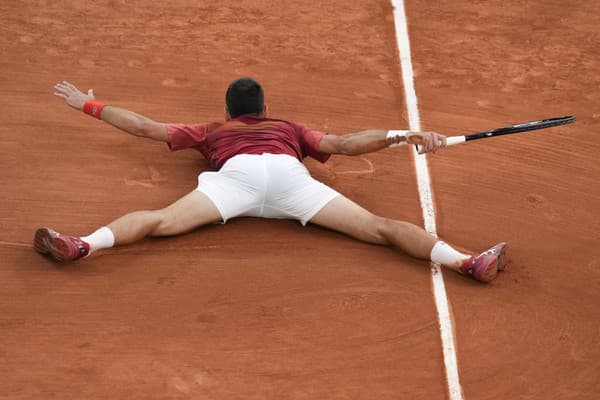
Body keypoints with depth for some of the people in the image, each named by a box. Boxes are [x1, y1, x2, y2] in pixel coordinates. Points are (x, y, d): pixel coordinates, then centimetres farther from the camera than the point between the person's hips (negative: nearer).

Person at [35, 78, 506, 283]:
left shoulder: (210, 131, 40)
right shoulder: (289, 128, 41)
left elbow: (143, 126, 42)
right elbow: (346, 143, 31)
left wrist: (90, 105, 53)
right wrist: (404, 134, 33)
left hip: (236, 173, -1)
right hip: (287, 173, 1)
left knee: (163, 220, -18)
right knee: (378, 226, -8)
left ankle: (82, 245, -43)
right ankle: (466, 262, -25)